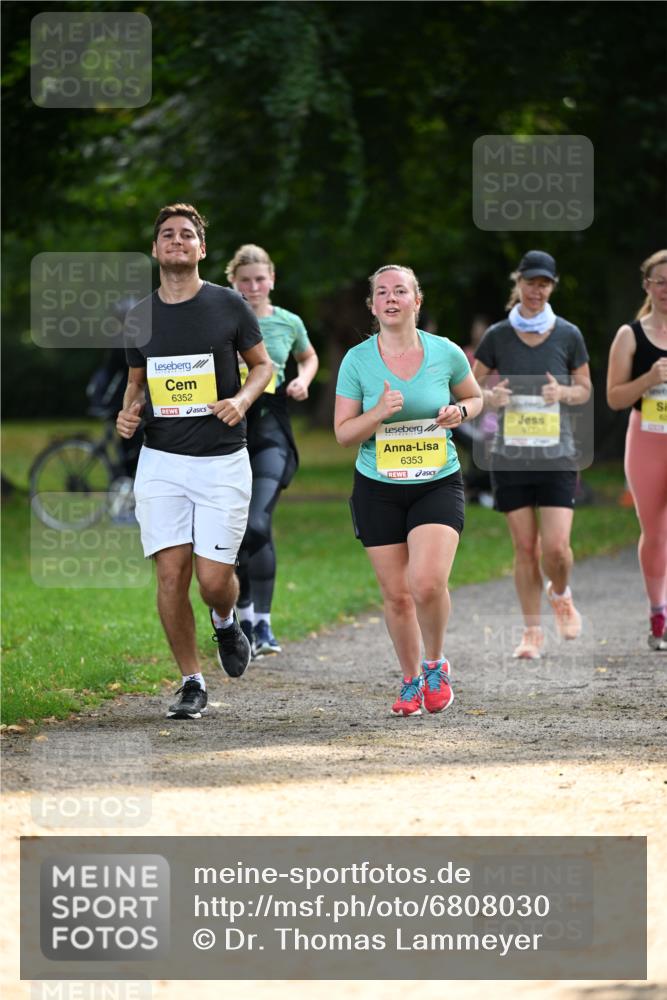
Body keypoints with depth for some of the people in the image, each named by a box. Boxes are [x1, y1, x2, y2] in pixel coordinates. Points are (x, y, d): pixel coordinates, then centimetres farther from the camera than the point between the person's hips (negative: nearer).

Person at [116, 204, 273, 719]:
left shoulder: (229, 305, -2)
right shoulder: (140, 317, 7)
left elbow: (263, 364, 9)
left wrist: (242, 399, -10)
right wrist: (130, 411, -1)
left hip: (222, 461, -2)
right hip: (161, 462, 2)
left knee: (214, 580, -7)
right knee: (171, 574, -5)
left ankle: (226, 622, 30)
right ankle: (192, 682, 8)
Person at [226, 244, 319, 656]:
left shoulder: (289, 323, 7)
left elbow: (309, 358, 27)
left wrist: (303, 381, 7)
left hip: (271, 426, -1)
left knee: (257, 525, -18)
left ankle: (263, 624, -14)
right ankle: (244, 618, 24)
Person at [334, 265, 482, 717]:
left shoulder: (445, 353, -2)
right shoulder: (357, 361, -3)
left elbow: (475, 397, 16)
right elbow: (343, 433, -1)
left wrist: (459, 412, -7)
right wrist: (378, 413, -20)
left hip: (439, 483, -1)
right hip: (378, 489, 1)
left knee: (428, 583, -20)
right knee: (397, 594, 3)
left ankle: (436, 664, 7)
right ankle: (410, 682, 24)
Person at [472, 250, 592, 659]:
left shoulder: (568, 335, 1)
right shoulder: (498, 336, 1)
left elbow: (586, 390, 10)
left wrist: (564, 393, -12)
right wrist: (490, 397, -13)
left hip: (557, 457, -1)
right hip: (510, 457, 1)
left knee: (556, 546, -10)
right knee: (525, 547, 1)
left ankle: (561, 595, 23)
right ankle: (533, 632, 13)